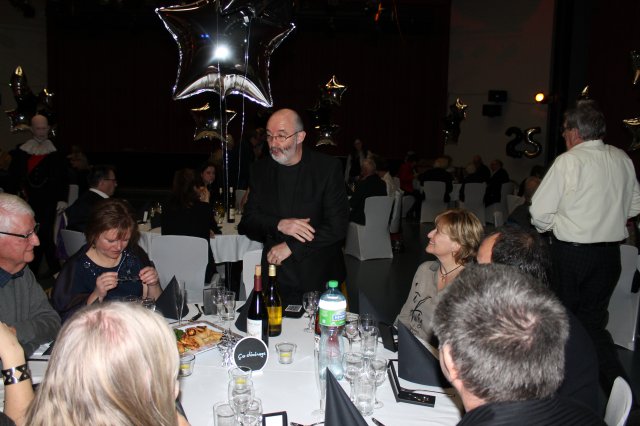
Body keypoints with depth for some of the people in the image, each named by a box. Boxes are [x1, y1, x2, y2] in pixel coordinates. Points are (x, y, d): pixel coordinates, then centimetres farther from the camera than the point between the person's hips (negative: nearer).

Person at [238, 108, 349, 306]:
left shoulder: (328, 167, -6)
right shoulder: (260, 169, 6)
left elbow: (338, 225, -11)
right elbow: (248, 222, 5)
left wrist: (291, 246, -15)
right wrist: (279, 224, -15)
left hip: (320, 277, -2)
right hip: (276, 275, 3)